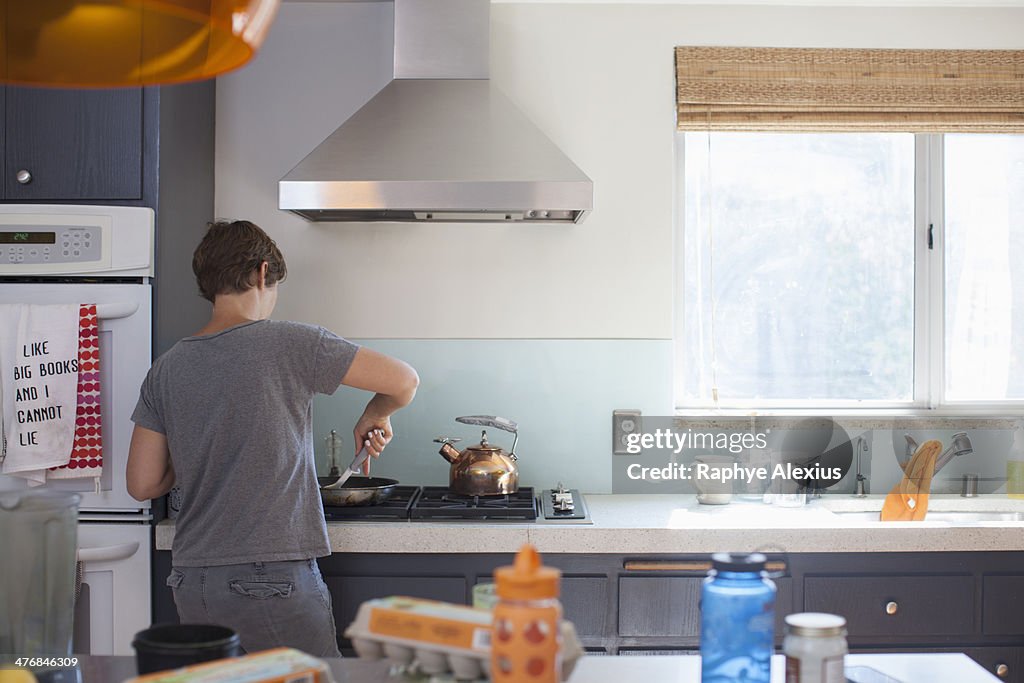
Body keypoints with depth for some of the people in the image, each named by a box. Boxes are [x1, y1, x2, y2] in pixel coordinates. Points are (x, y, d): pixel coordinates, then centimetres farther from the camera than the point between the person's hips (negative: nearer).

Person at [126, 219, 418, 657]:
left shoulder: (166, 370, 6)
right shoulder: (291, 344, -8)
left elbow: (142, 485, 9)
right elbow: (404, 381, -4)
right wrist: (373, 418, 16)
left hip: (191, 586, 6)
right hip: (272, 581, -5)